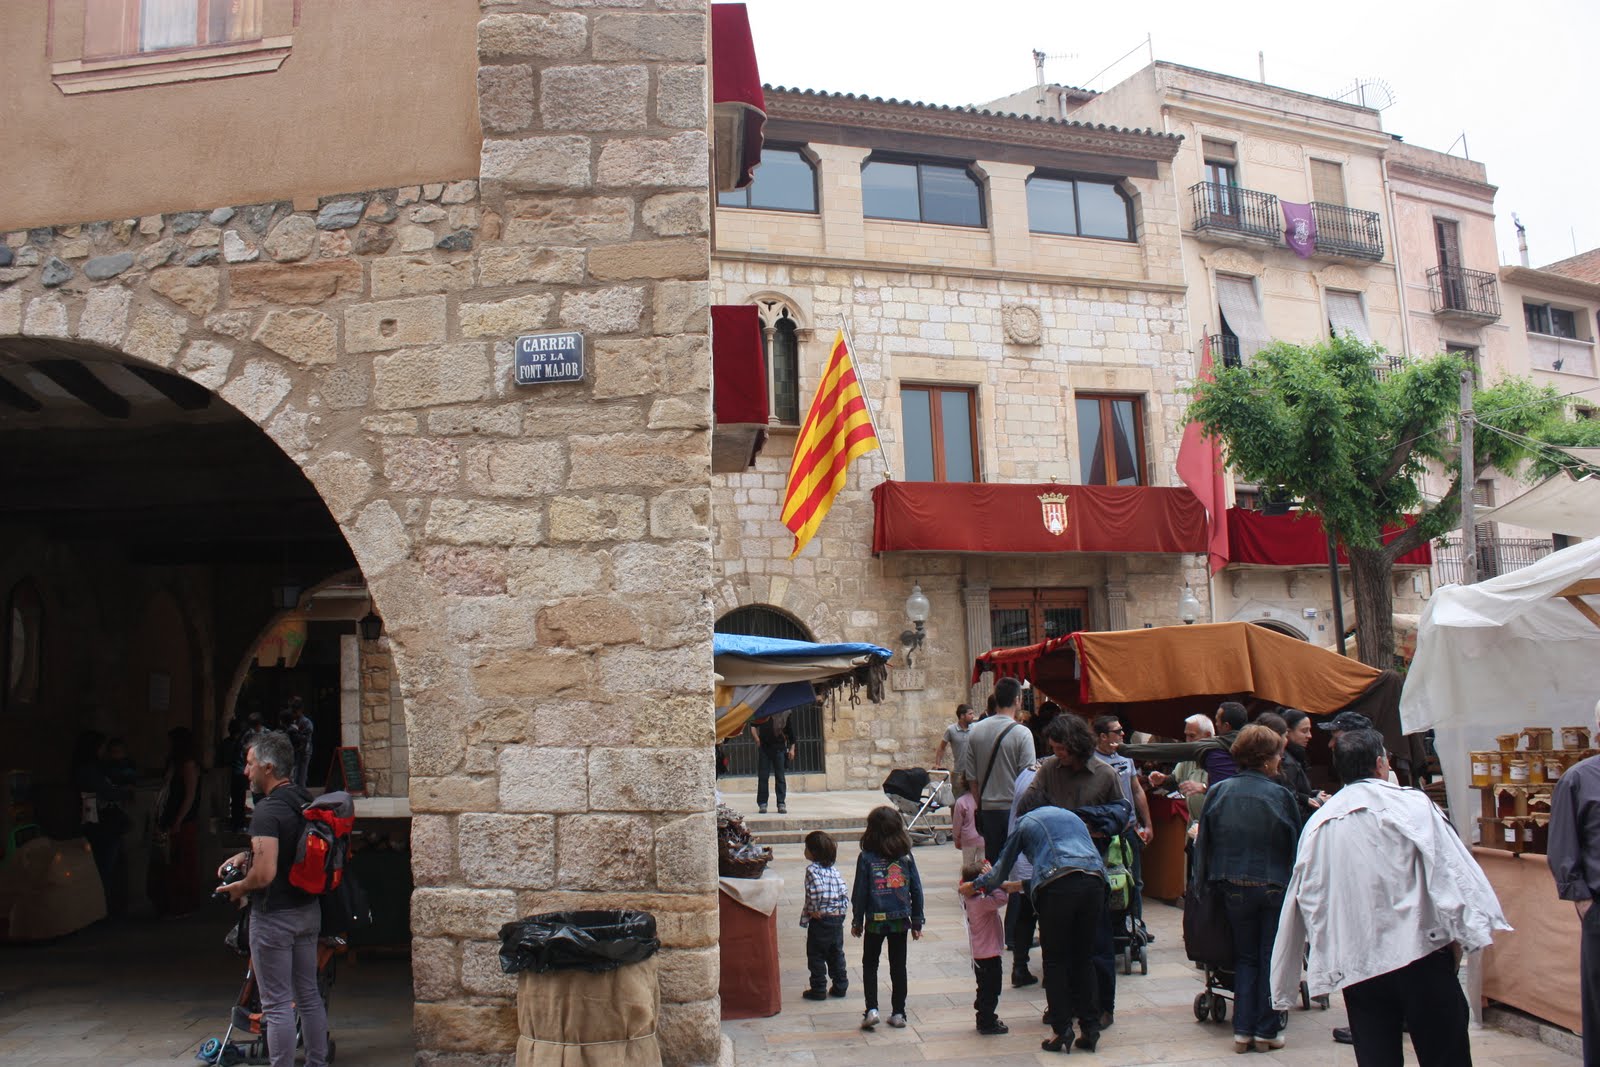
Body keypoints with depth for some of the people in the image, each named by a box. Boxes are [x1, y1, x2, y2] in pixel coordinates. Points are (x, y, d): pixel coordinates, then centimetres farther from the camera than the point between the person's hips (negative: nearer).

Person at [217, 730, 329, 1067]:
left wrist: (240, 887, -8)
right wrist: (247, 856, 13)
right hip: (308, 910, 9)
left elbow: (265, 874, -28)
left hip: (274, 916, -9)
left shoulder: (267, 811, -21)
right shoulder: (305, 801, 6)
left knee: (277, 1005, 0)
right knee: (309, 995, 16)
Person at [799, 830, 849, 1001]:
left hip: (820, 920, -7)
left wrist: (813, 909, -15)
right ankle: (840, 986, 22)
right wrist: (841, 910, 5)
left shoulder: (812, 869, -13)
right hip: (838, 918, 7)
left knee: (816, 955, 5)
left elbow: (817, 891, -27)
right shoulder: (834, 869, 7)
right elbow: (844, 892, 2)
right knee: (836, 953, 17)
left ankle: (819, 989, 9)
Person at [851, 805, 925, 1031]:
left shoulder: (866, 858, -11)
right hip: (901, 920, 2)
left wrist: (857, 921, 5)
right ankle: (898, 1013, 16)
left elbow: (859, 892, -7)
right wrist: (917, 921, 10)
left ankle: (872, 1009, 1)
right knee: (898, 966, 12)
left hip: (875, 921, -2)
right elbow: (916, 890, 1)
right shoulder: (906, 856, -4)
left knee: (870, 964, 13)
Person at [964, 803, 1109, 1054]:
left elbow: (1003, 866, 27)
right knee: (1083, 959, 14)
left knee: (1055, 961, 7)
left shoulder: (1025, 822, 22)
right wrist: (1021, 885, 49)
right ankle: (1090, 1030, 14)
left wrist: (974, 886, 45)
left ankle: (1063, 1033, 6)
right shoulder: (1072, 816, 35)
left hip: (1059, 886, -4)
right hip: (1094, 881, 4)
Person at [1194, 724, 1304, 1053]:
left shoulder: (1219, 792, -4)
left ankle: (1243, 1029, 12)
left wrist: (1208, 880, 10)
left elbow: (1204, 843, 0)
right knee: (1272, 958, 11)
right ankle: (1266, 1031, 15)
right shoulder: (1281, 796, -11)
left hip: (1234, 888, 3)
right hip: (1274, 887, -2)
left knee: (1245, 956, 16)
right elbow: (1296, 846, -4)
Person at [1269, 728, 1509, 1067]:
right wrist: (1461, 931, -7)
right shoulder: (1412, 804, -1)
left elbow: (1300, 900, 15)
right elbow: (1446, 868, -12)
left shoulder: (1316, 824, 11)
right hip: (1418, 950, -4)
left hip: (1353, 963, 4)